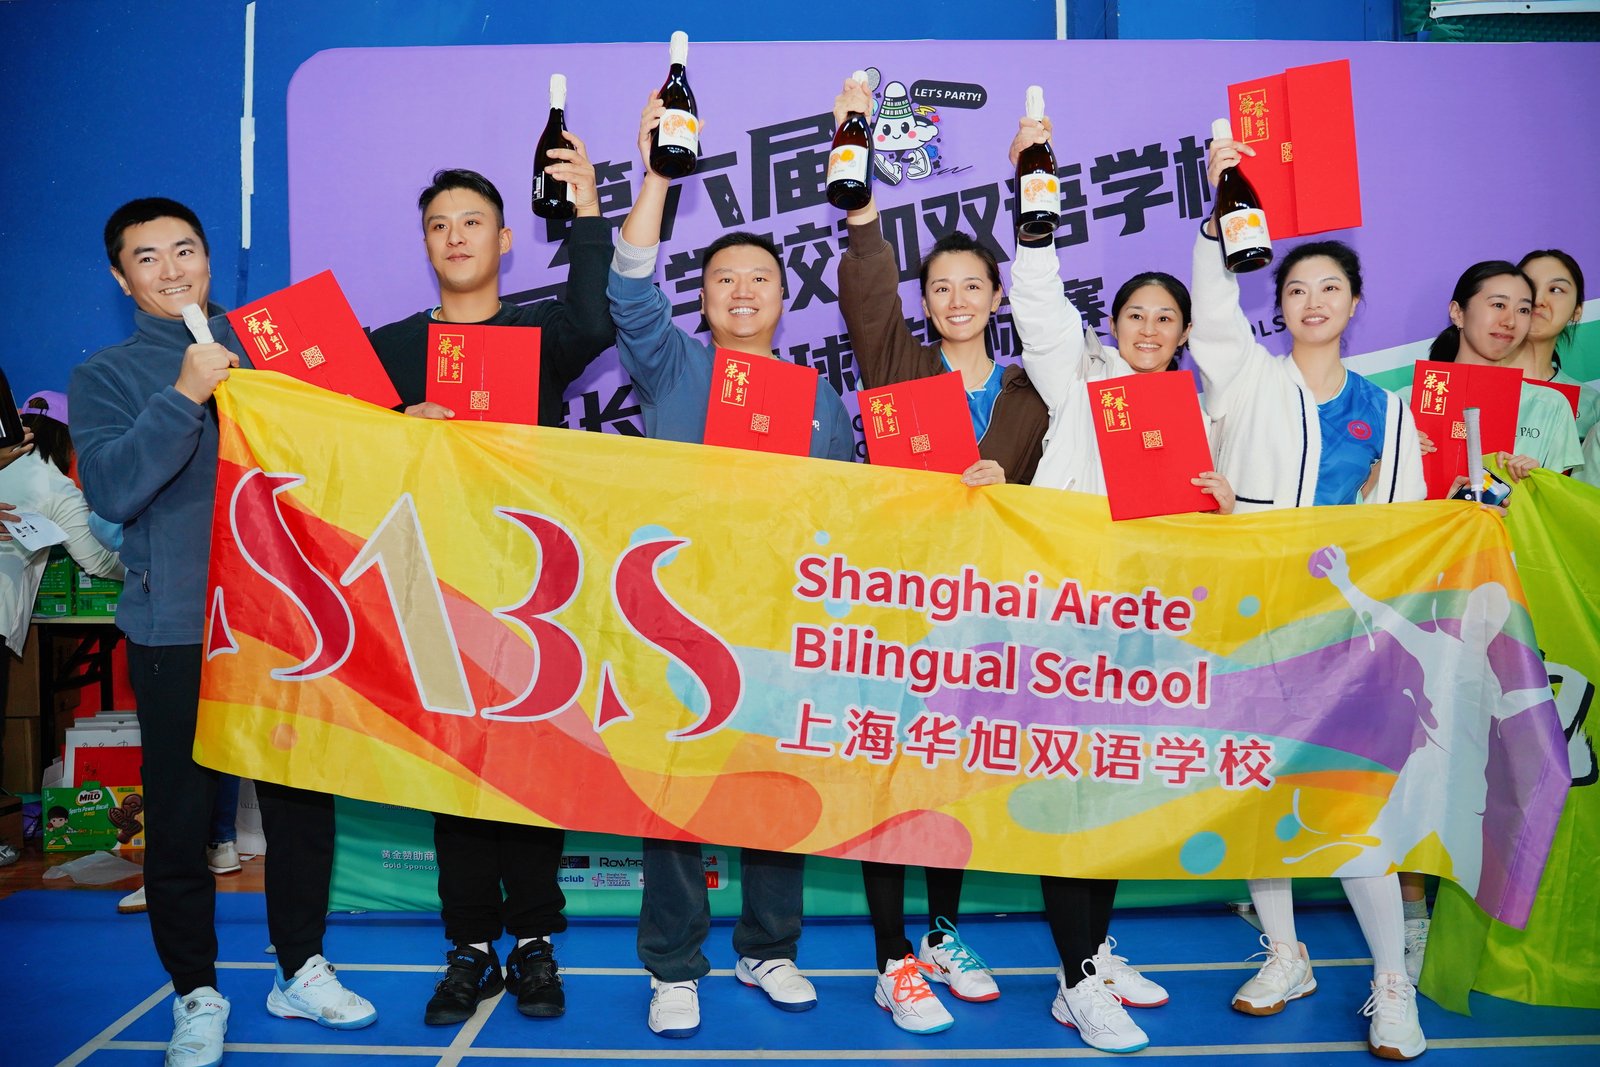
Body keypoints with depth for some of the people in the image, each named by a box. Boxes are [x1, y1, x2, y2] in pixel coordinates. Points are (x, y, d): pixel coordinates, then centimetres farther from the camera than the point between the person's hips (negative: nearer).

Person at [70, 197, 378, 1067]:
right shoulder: (105, 377, 5)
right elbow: (111, 490, -10)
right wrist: (184, 396, -18)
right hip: (176, 628, -2)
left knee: (302, 798, 7)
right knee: (179, 815, 3)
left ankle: (301, 971, 25)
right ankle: (196, 994, 21)